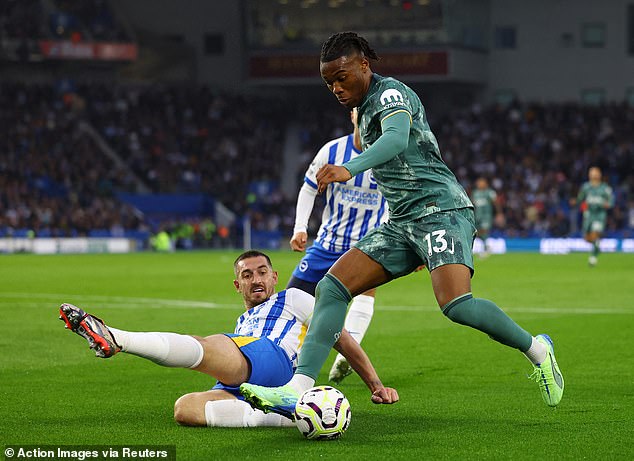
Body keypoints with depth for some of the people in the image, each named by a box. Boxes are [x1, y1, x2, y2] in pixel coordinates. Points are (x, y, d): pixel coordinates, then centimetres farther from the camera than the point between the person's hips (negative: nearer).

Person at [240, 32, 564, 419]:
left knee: (456, 305, -28)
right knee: (331, 288, -8)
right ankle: (298, 390, -18)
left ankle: (537, 350, -1)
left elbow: (396, 139, -30)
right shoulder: (365, 111, 20)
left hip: (441, 208, -9)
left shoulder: (390, 93, -9)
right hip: (402, 223, 9)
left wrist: (350, 168, -48)